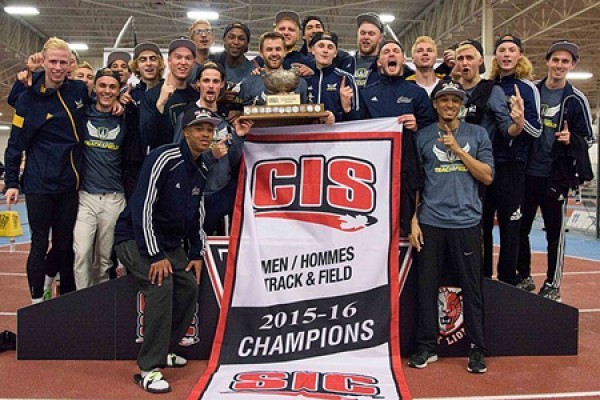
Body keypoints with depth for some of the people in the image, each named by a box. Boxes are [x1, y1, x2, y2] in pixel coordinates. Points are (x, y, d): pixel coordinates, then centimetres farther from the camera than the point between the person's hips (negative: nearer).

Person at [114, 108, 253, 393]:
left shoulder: (203, 167, 4)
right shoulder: (164, 158, -21)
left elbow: (196, 212, 15)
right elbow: (142, 207, -26)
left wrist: (197, 253, 9)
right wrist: (154, 256, -27)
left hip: (169, 241, 8)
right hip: (135, 238, -8)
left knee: (189, 287, 4)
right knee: (161, 285, -25)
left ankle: (164, 350, 25)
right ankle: (149, 369, -17)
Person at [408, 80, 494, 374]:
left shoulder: (477, 134, 9)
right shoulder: (423, 137, 9)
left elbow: (487, 176, 1)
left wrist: (458, 150, -8)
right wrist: (413, 221, 2)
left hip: (466, 222, 0)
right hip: (430, 223, 1)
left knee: (472, 287, 2)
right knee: (426, 286, 4)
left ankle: (477, 349, 15)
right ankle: (427, 347, 17)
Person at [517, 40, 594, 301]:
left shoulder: (576, 100, -2)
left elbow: (588, 137, 2)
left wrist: (571, 140, -17)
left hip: (556, 175, -3)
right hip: (527, 172, 3)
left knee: (555, 232, 4)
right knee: (520, 228, 10)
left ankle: (553, 284, 17)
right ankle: (523, 276, 27)